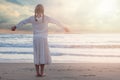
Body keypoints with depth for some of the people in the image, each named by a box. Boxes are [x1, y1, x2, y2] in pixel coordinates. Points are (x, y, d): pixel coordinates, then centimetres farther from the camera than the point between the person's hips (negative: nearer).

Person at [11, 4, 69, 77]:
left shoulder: (32, 18, 2)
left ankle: (38, 73, 5)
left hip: (36, 38, 2)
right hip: (43, 39, -2)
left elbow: (23, 22, 18)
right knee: (43, 55, 4)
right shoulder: (46, 18, -3)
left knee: (37, 55, 6)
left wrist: (15, 26, 36)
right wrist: (63, 27, 24)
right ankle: (42, 72, 3)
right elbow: (56, 22, 9)